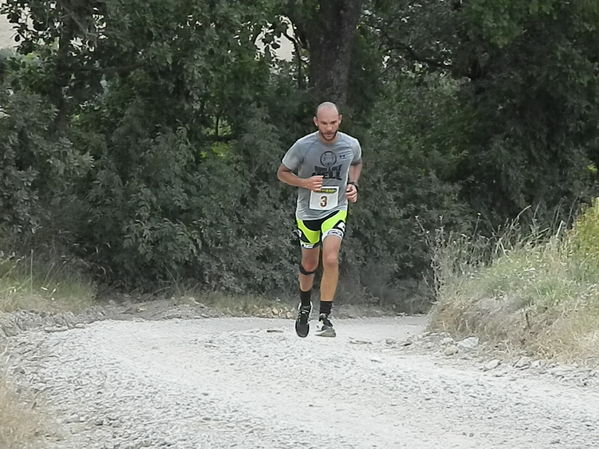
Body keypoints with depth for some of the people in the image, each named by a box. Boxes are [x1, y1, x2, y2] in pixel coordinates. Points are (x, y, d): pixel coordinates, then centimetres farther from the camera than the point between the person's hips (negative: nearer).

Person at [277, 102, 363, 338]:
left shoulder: (351, 145, -9)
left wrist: (352, 184, -1)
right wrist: (304, 183, -20)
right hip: (308, 211, 0)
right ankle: (304, 305, 42)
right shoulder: (303, 146, -16)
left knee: (331, 259, -20)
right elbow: (282, 172, -3)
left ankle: (325, 318, -15)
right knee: (309, 263, 13)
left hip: (336, 210, 0)